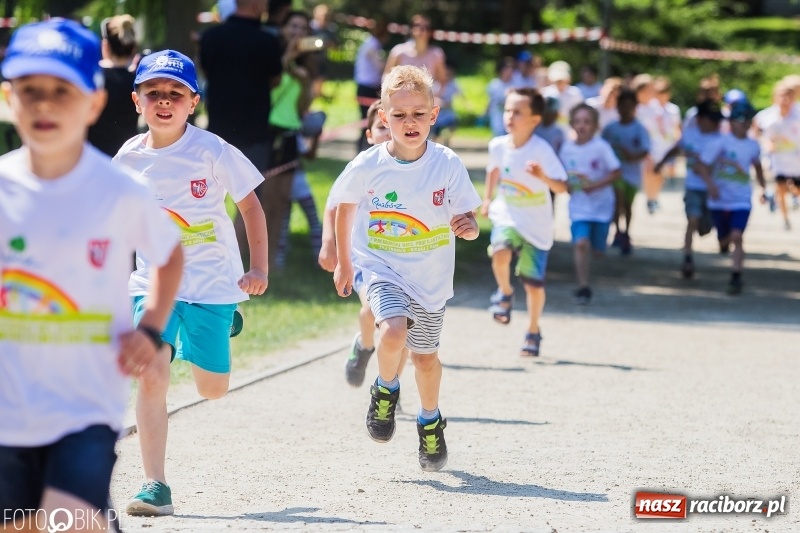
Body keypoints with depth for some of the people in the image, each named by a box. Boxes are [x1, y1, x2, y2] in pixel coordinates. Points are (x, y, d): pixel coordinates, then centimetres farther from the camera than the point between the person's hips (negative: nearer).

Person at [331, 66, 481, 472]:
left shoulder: (447, 165, -14)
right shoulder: (368, 167, -15)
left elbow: (467, 221, -8)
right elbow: (345, 206, 4)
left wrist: (468, 226, -33)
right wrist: (343, 263, 12)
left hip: (431, 276, 2)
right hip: (382, 268, -2)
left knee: (425, 355, 14)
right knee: (394, 331, -27)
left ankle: (430, 421, 42)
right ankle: (385, 391, 4)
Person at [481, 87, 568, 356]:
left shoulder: (541, 150, -21)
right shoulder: (498, 145, -8)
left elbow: (562, 187, -26)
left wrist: (543, 177, -44)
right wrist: (487, 199, 12)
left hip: (536, 223, -2)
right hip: (507, 215, 2)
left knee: (534, 281, 1)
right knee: (500, 251, -30)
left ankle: (533, 332, 25)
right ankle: (504, 293, 1)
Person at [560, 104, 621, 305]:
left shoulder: (601, 147, -12)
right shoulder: (567, 148, -2)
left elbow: (615, 173, -10)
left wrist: (595, 185, -21)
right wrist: (565, 185, -10)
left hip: (601, 204, -1)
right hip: (578, 205, 1)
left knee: (598, 250, 9)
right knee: (580, 243, -19)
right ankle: (583, 286, -12)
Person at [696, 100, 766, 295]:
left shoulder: (753, 146, 1)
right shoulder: (720, 143, -11)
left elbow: (757, 166, 21)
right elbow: (702, 165, -12)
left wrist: (763, 188, 20)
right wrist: (711, 184, -26)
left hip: (741, 200, 1)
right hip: (720, 199, -1)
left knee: (736, 236, -17)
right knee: (724, 239, 13)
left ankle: (736, 277, -13)